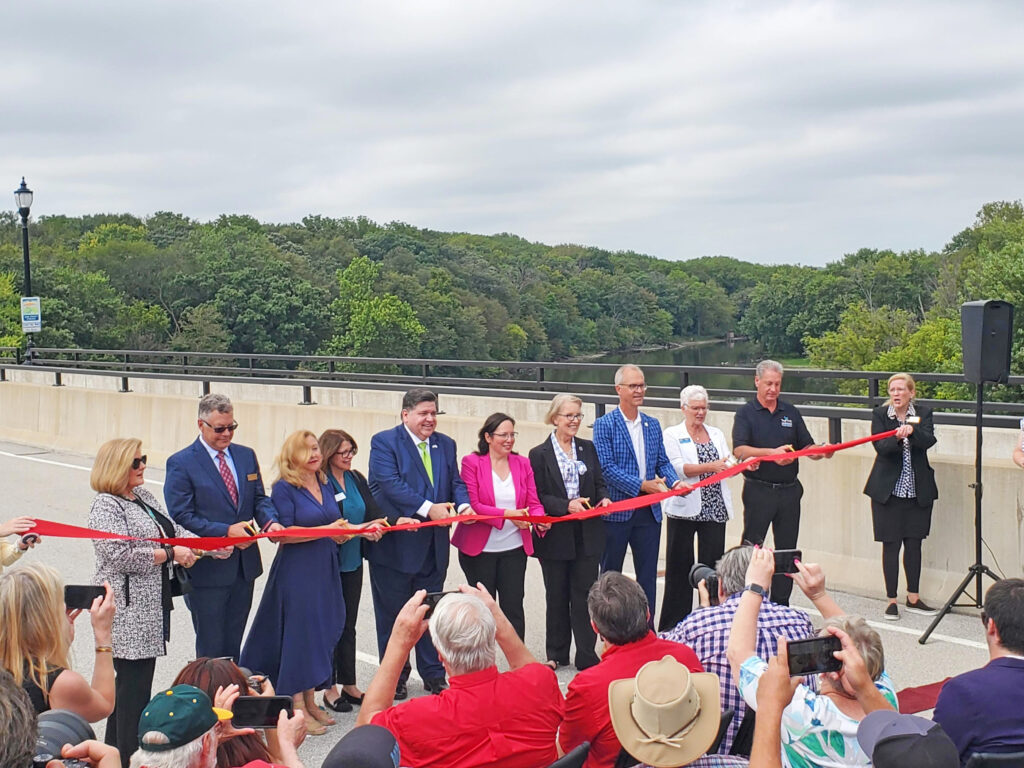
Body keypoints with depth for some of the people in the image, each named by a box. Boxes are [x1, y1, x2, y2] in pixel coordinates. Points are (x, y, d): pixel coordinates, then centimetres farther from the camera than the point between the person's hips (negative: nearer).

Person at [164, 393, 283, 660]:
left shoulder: (246, 456, 10)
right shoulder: (181, 464, -9)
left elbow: (259, 498, 13)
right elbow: (181, 517, -13)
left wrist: (270, 522, -10)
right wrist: (226, 531, -21)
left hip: (243, 566, 6)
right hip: (207, 569, -5)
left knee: (233, 645, 15)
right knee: (210, 649, 4)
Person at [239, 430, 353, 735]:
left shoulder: (325, 485, 11)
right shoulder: (284, 488, -10)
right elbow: (284, 533, -16)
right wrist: (325, 530, -21)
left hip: (325, 569, 7)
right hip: (296, 570, -7)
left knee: (321, 631, 9)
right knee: (298, 631, -4)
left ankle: (310, 700, 20)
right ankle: (297, 708, 3)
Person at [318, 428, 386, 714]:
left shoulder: (357, 480, 9)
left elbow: (374, 512, 2)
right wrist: (354, 529, -28)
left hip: (352, 561, 7)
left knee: (348, 625, 13)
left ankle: (349, 685, 22)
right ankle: (329, 688, 11)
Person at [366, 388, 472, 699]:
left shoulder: (445, 444, 11)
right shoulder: (384, 442, -9)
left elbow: (456, 482, 8)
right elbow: (391, 484, -20)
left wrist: (463, 505, -15)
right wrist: (428, 508, -27)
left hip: (433, 545, 5)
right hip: (394, 545, -5)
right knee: (393, 616, 8)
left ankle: (434, 675, 26)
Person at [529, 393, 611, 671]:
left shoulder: (588, 448, 9)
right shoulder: (539, 455, -3)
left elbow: (600, 483, 14)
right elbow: (537, 496, -7)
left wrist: (603, 498, -8)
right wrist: (566, 505, -20)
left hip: (587, 535, 2)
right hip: (555, 536, -2)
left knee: (585, 593, 2)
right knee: (557, 596, 9)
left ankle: (587, 657, 8)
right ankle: (556, 654, 22)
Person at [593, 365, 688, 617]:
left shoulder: (653, 425, 11)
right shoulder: (604, 425, -6)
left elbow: (662, 462, 13)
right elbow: (606, 468, -14)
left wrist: (675, 482, -8)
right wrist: (642, 485, -21)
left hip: (649, 511, 5)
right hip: (616, 509, -5)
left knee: (648, 575, 9)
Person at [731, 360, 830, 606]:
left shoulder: (791, 413, 12)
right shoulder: (746, 414, 0)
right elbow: (739, 450, -16)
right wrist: (771, 452, -30)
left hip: (789, 491, 4)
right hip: (758, 491, -4)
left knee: (787, 549, 7)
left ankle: (780, 604, 16)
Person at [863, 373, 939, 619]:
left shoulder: (923, 413, 3)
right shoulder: (879, 414, -1)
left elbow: (929, 440, -15)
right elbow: (880, 446, -14)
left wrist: (912, 430, -34)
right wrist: (897, 438, -34)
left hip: (918, 490, 2)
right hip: (888, 490, -2)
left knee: (914, 543, 8)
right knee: (891, 544, 1)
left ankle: (913, 598, 21)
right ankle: (892, 600, 10)